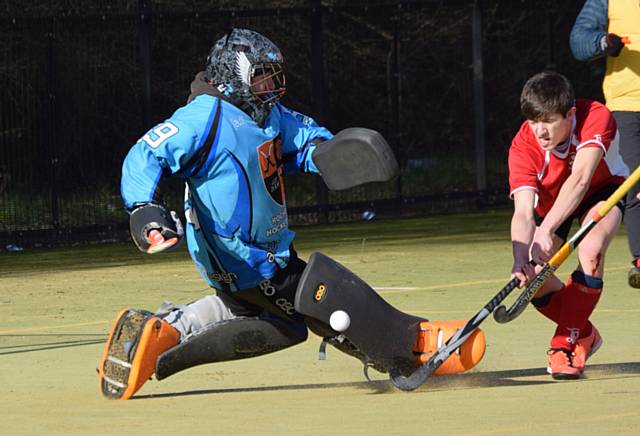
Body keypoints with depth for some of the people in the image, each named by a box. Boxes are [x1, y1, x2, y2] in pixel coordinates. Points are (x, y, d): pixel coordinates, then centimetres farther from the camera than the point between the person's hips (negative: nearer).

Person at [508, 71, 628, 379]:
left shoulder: (596, 118, -37)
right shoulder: (523, 146, -31)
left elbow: (580, 180, -48)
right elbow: (523, 211, -39)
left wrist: (545, 230, -59)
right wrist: (520, 260, -58)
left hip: (601, 191, -2)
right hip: (550, 202, 2)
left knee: (590, 253, -34)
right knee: (532, 279, -18)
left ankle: (567, 343, -17)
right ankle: (586, 335, 9)